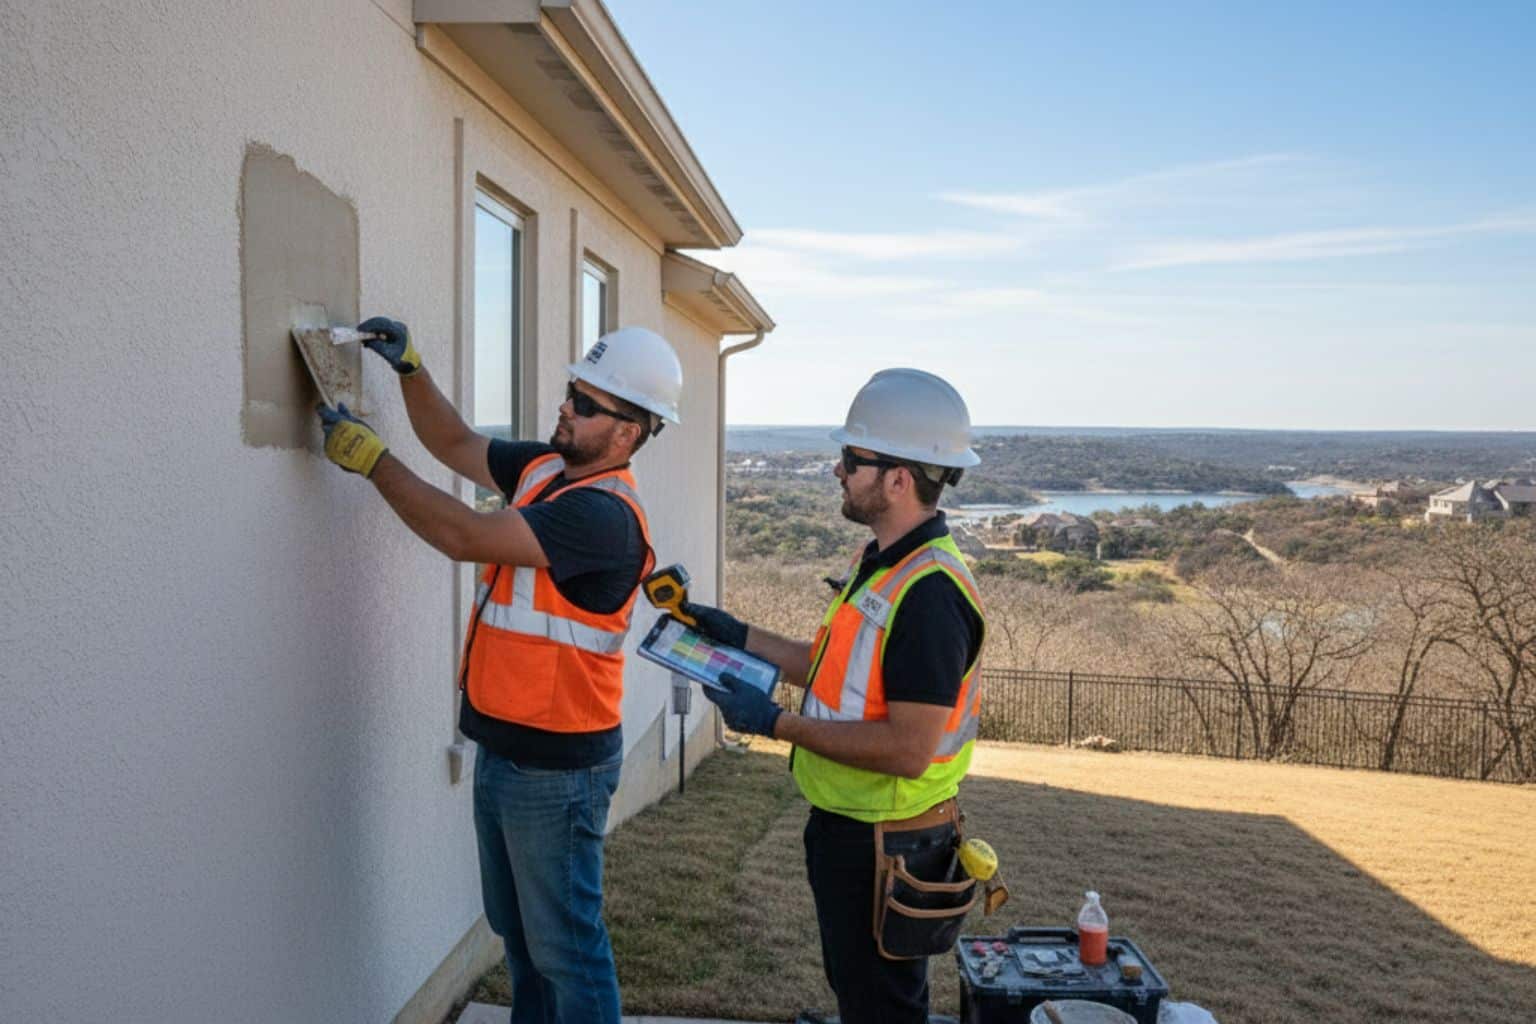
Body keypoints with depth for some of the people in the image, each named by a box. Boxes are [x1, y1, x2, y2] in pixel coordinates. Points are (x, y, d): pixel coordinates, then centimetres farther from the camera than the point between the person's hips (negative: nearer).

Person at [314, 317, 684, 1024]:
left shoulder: (603, 513, -24)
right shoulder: (543, 468, 4)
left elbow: (463, 536, -26)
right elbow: (455, 445, 16)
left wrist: (370, 456, -17)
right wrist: (409, 368, 1)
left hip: (556, 765, -9)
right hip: (501, 749, 9)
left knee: (564, 943, 5)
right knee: (515, 929, 24)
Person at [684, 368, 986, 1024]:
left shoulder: (929, 593, -28)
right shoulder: (883, 563, 6)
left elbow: (908, 750, -30)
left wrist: (776, 722, -24)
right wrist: (740, 637, 11)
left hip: (883, 846, -10)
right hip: (845, 825, 10)